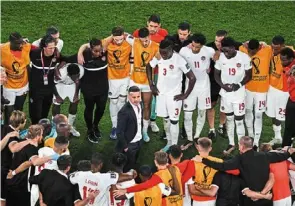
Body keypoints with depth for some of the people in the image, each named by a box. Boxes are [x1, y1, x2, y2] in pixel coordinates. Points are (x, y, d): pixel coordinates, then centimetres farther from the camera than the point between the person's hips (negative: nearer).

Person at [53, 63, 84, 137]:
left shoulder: (81, 70, -35)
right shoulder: (61, 74, -44)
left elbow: (78, 81, -10)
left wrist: (76, 93, -5)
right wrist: (57, 96, -12)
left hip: (73, 84, 3)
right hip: (61, 84, -3)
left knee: (75, 102, 4)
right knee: (56, 104, -5)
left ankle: (70, 126, 24)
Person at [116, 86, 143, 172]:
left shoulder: (139, 105, -3)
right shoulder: (124, 111, -26)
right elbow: (120, 132, -21)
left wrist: (140, 137, 8)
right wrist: (125, 147, -17)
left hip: (138, 142, 7)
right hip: (129, 145, -7)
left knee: (133, 165, 22)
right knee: (128, 168, 7)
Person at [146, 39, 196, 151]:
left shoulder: (179, 60, -22)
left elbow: (192, 78, -17)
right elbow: (148, 66, 13)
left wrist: (185, 95, -13)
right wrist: (151, 84, 9)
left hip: (174, 95, -5)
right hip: (161, 92, 5)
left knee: (173, 121, -2)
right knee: (165, 119, 15)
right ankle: (169, 143, 30)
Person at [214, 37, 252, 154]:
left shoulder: (244, 58, -15)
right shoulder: (220, 57, -8)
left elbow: (248, 75, -4)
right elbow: (216, 74, 4)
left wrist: (239, 84, -20)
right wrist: (223, 85, -13)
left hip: (239, 94, -3)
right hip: (225, 93, 3)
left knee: (239, 121, -1)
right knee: (229, 119, 15)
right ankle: (231, 144, 29)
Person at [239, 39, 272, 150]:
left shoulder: (268, 50, -14)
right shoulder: (243, 49, -11)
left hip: (261, 89, -2)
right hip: (248, 87, 2)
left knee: (258, 115, 0)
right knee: (247, 111, 16)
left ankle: (256, 142, 6)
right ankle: (250, 134, 37)